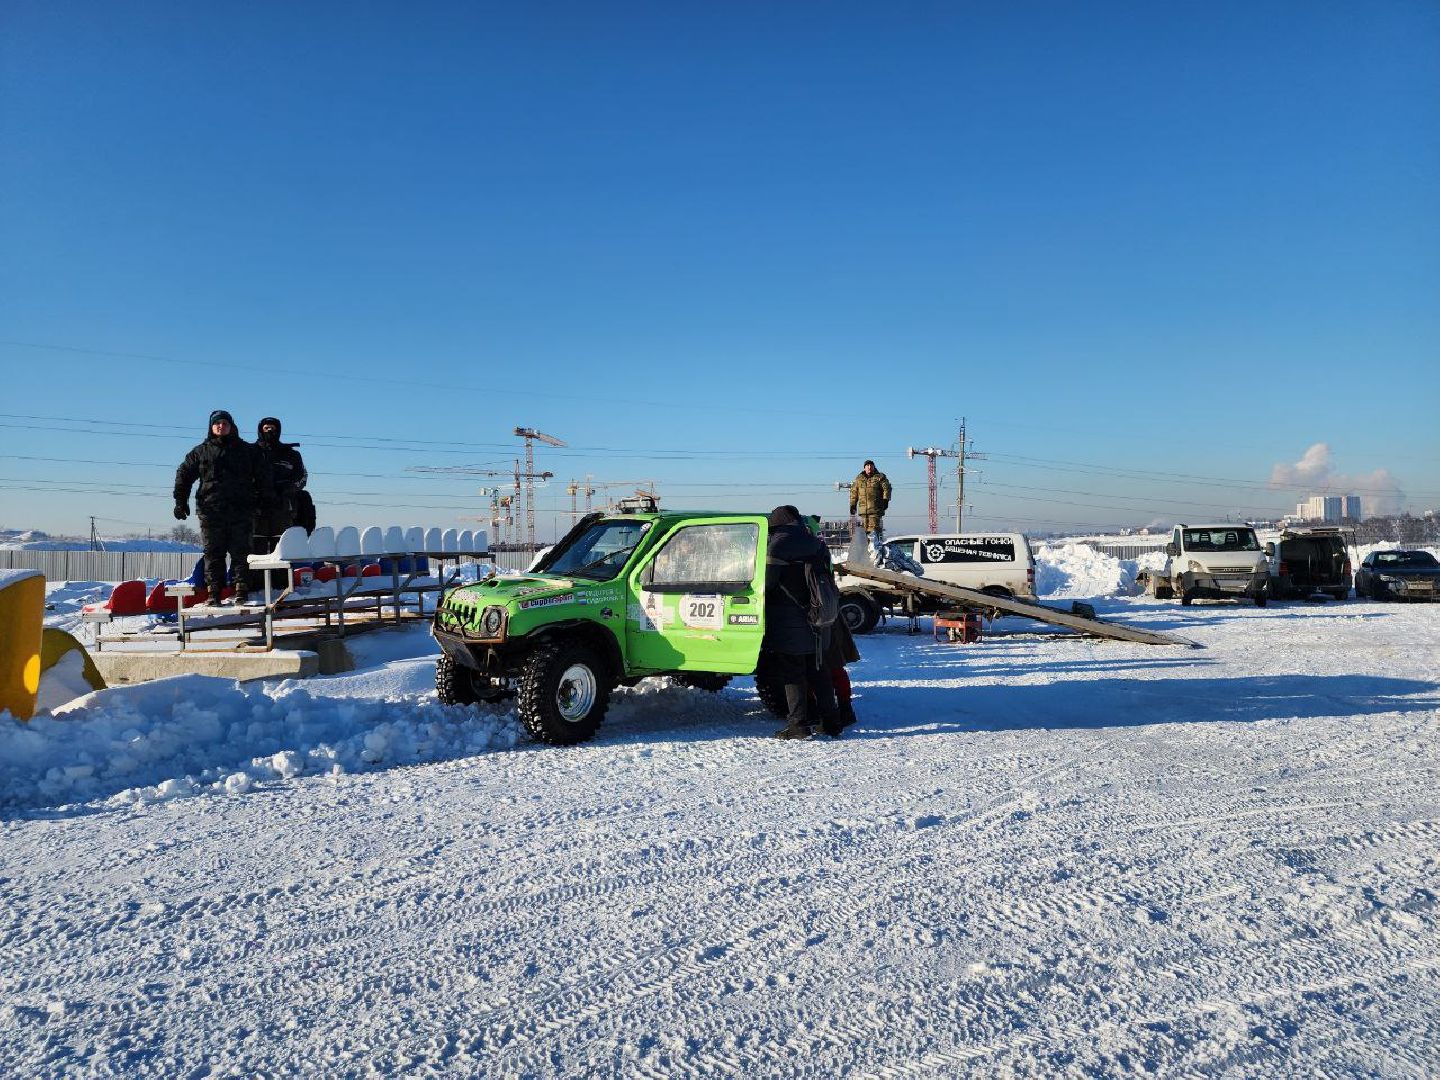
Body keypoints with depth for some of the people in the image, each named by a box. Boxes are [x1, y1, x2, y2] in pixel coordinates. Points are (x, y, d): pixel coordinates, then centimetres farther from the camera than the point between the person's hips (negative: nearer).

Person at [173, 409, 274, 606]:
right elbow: (184, 474, 16)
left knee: (241, 553, -3)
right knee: (213, 553, 0)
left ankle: (242, 592, -2)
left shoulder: (248, 451, 13)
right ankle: (214, 592, 2)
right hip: (210, 510, 1)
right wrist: (180, 501, 8)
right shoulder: (201, 452, 15)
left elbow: (263, 476, 15)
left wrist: (267, 499, 7)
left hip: (241, 510, -1)